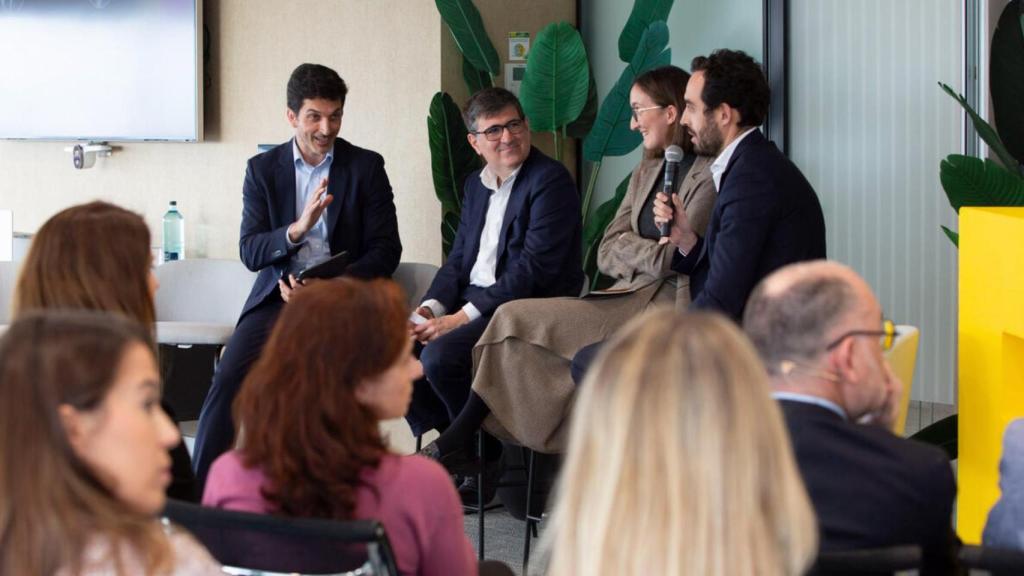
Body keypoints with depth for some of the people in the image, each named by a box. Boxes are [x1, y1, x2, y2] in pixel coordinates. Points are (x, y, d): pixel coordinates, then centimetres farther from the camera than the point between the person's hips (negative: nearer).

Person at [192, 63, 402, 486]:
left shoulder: (366, 167, 6)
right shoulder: (263, 169, 10)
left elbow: (386, 250, 2)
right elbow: (249, 252, 2)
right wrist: (298, 229, -18)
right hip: (278, 295, 2)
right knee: (229, 380, -23)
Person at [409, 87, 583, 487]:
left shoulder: (550, 181, -11)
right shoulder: (476, 185, 16)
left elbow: (534, 269, -19)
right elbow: (458, 260, 15)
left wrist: (463, 316, -20)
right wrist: (428, 310, -5)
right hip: (472, 305, 8)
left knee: (440, 356, -27)